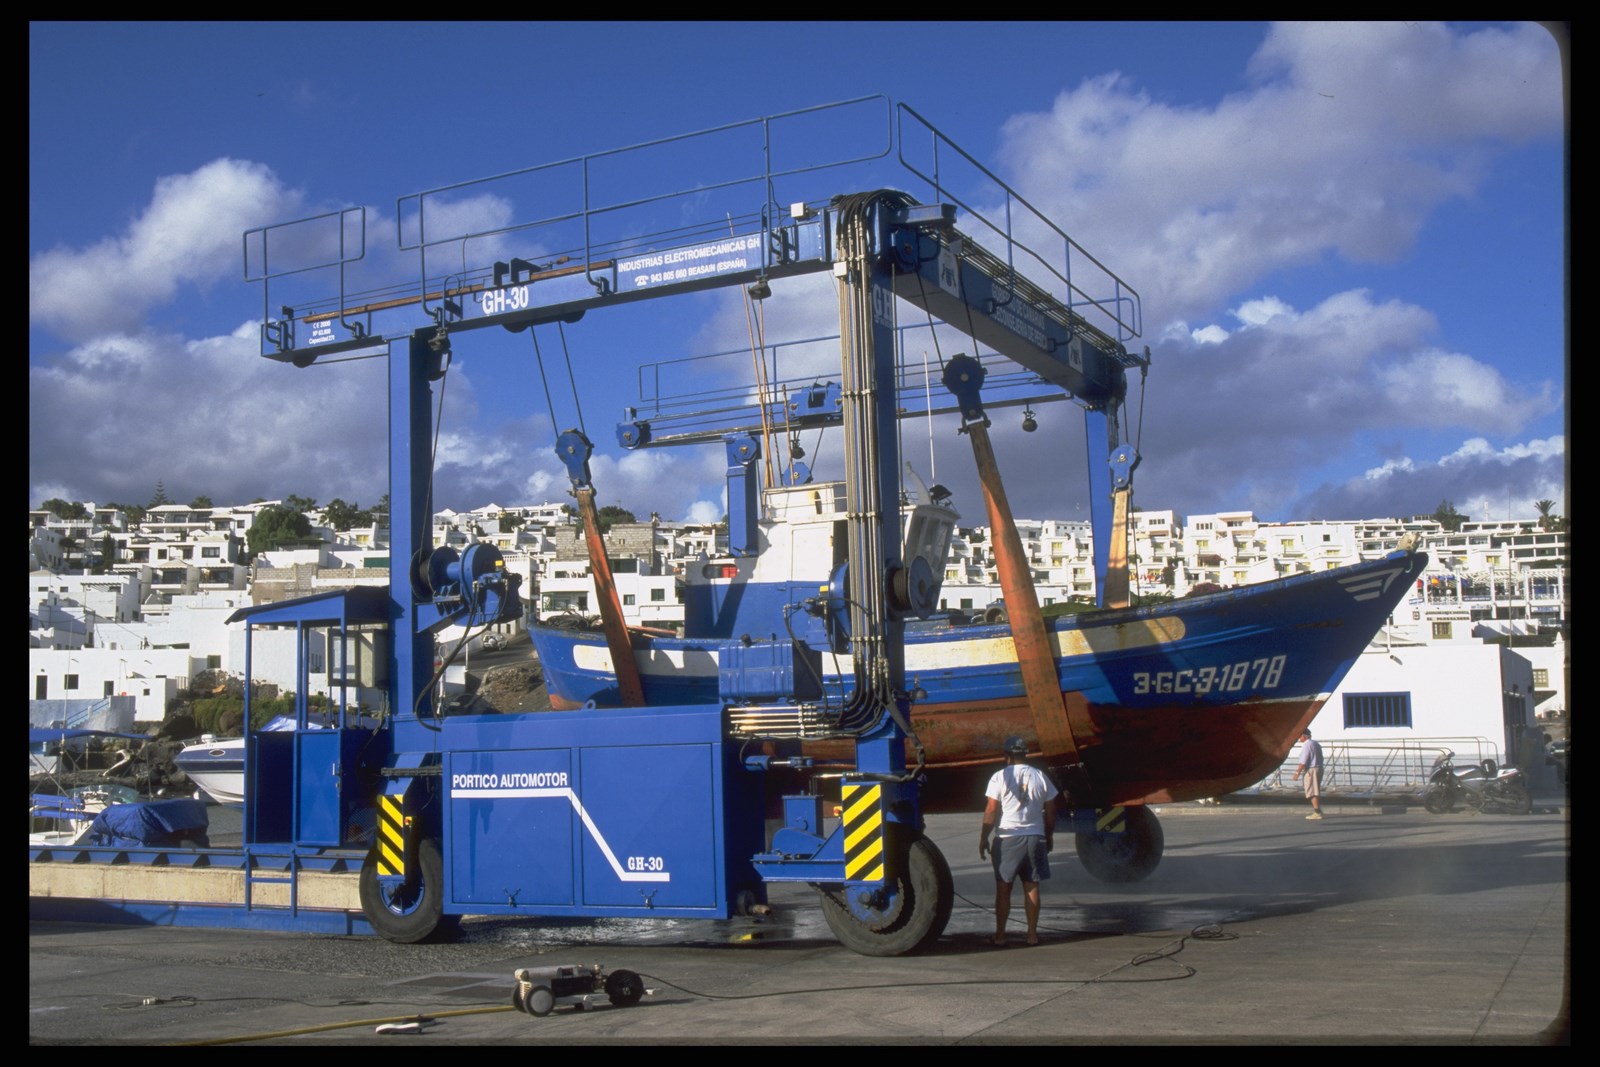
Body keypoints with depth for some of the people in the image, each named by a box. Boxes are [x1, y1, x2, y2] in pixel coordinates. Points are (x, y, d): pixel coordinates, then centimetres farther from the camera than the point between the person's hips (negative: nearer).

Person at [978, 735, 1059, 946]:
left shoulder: (1000, 777, -6)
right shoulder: (1040, 777, 5)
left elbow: (991, 812, -8)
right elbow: (1050, 811, 8)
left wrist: (983, 838, 0)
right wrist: (1049, 836, 20)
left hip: (1007, 838, -3)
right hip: (1035, 837, 3)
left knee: (1003, 888, 4)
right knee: (1031, 887, 8)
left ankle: (1000, 934, 5)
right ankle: (1032, 934, 9)